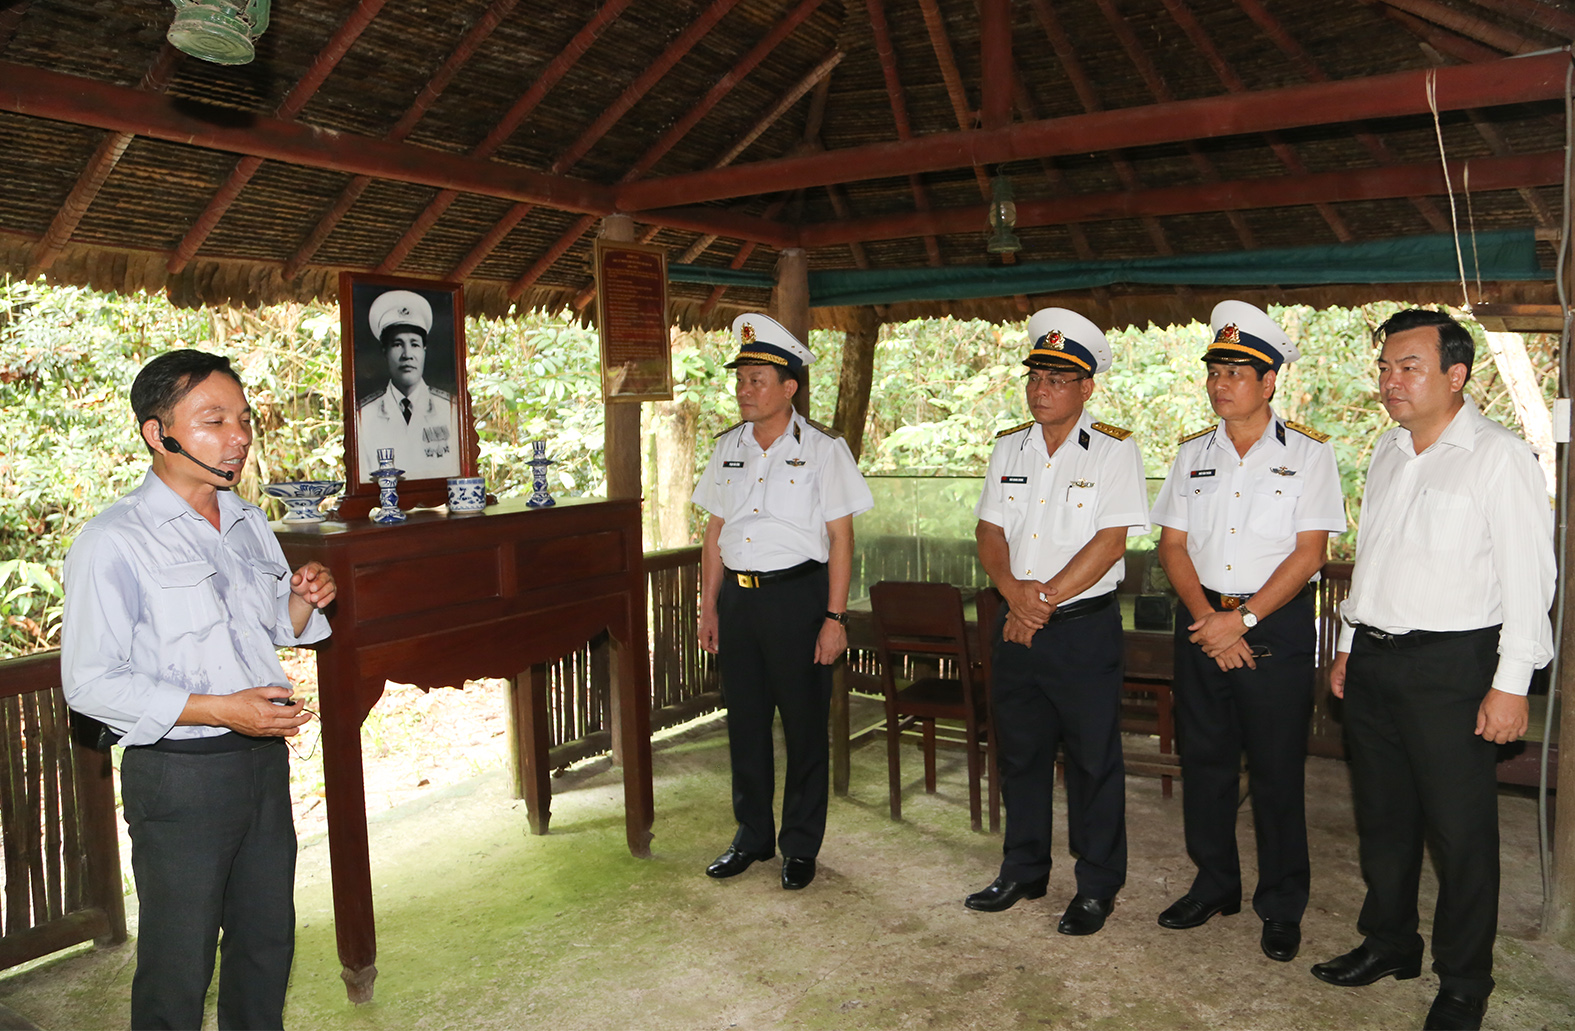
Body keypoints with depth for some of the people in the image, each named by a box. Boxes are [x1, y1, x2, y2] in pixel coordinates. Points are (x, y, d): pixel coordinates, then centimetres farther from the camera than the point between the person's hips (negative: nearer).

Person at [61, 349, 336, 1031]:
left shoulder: (249, 523, 9)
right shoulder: (113, 542, -14)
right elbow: (90, 683, -16)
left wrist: (302, 602, -3)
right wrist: (218, 709, -23)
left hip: (264, 758, 6)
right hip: (179, 775, -6)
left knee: (268, 942, 18)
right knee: (179, 970, 7)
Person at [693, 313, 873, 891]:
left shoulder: (821, 449, -6)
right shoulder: (729, 448, 9)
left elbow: (840, 538, -7)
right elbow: (715, 531, 13)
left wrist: (835, 617, -12)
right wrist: (708, 606, 9)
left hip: (796, 594, -5)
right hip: (737, 597, 5)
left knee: (804, 725, 4)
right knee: (745, 722, 12)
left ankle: (800, 846, 19)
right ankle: (752, 837, 28)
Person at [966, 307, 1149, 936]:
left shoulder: (1114, 450, -7)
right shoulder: (1009, 449, 10)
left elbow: (1110, 541, -14)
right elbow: (990, 530, 7)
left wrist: (1045, 600, -16)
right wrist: (1013, 590, -11)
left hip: (1084, 629, -5)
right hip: (1016, 625, 5)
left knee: (1093, 761, 4)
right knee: (1020, 754, 15)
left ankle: (1097, 888, 19)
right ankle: (1023, 872, 30)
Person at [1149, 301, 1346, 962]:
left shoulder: (1307, 453, -3)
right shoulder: (1193, 454, 9)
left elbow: (1308, 553, -9)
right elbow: (1173, 545, 6)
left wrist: (1243, 619, -14)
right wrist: (1206, 615, -8)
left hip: (1276, 626, -4)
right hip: (1201, 621, 4)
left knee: (1277, 770, 3)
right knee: (1204, 759, 11)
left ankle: (1282, 907, 19)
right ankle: (1214, 885, 28)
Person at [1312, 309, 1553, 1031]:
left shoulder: (1499, 456, -9)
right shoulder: (1388, 452, 13)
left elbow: (1528, 575, -12)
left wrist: (1511, 682, -15)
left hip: (1450, 662, -7)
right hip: (1374, 659, 7)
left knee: (1460, 829, 3)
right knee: (1382, 815, 16)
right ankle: (1388, 943, 33)